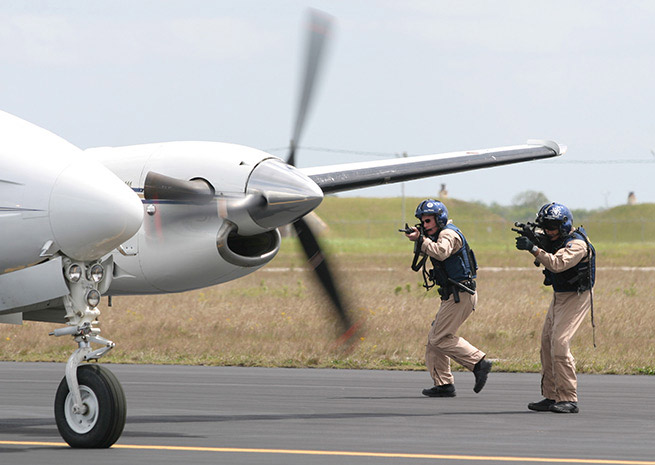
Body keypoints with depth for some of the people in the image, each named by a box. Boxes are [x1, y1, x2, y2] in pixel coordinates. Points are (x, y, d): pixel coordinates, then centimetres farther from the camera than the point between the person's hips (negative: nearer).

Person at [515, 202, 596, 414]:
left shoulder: (577, 245, -23)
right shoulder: (555, 239, 6)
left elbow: (557, 264, -38)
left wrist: (533, 249, -42)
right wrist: (531, 239, -3)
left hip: (576, 297, -10)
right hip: (559, 296, 10)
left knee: (559, 343, -18)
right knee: (547, 343, 7)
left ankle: (568, 400, -16)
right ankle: (551, 397, 12)